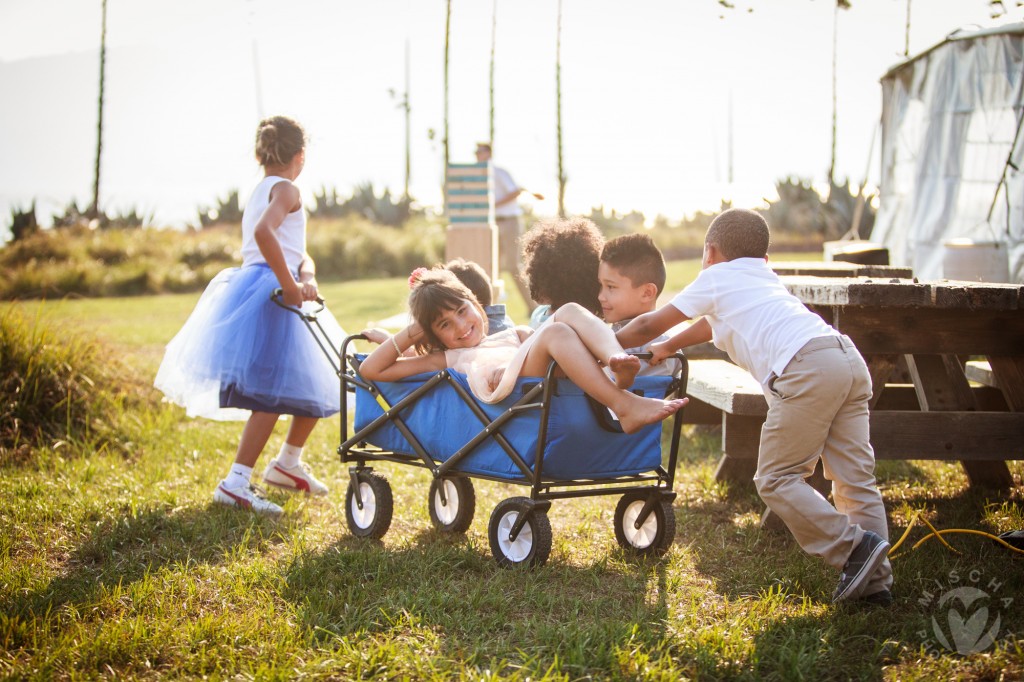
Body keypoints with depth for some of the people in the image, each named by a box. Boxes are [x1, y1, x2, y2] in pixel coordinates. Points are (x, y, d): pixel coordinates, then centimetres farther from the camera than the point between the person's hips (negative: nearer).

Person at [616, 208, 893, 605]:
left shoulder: (715, 278, 16)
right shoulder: (764, 278, 37)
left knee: (777, 479, -2)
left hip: (805, 366, -8)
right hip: (850, 359, 8)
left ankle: (854, 546, -9)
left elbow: (648, 325, 22)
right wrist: (667, 348, 66)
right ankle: (875, 580, 4)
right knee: (855, 477, 7)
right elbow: (713, 324, 54)